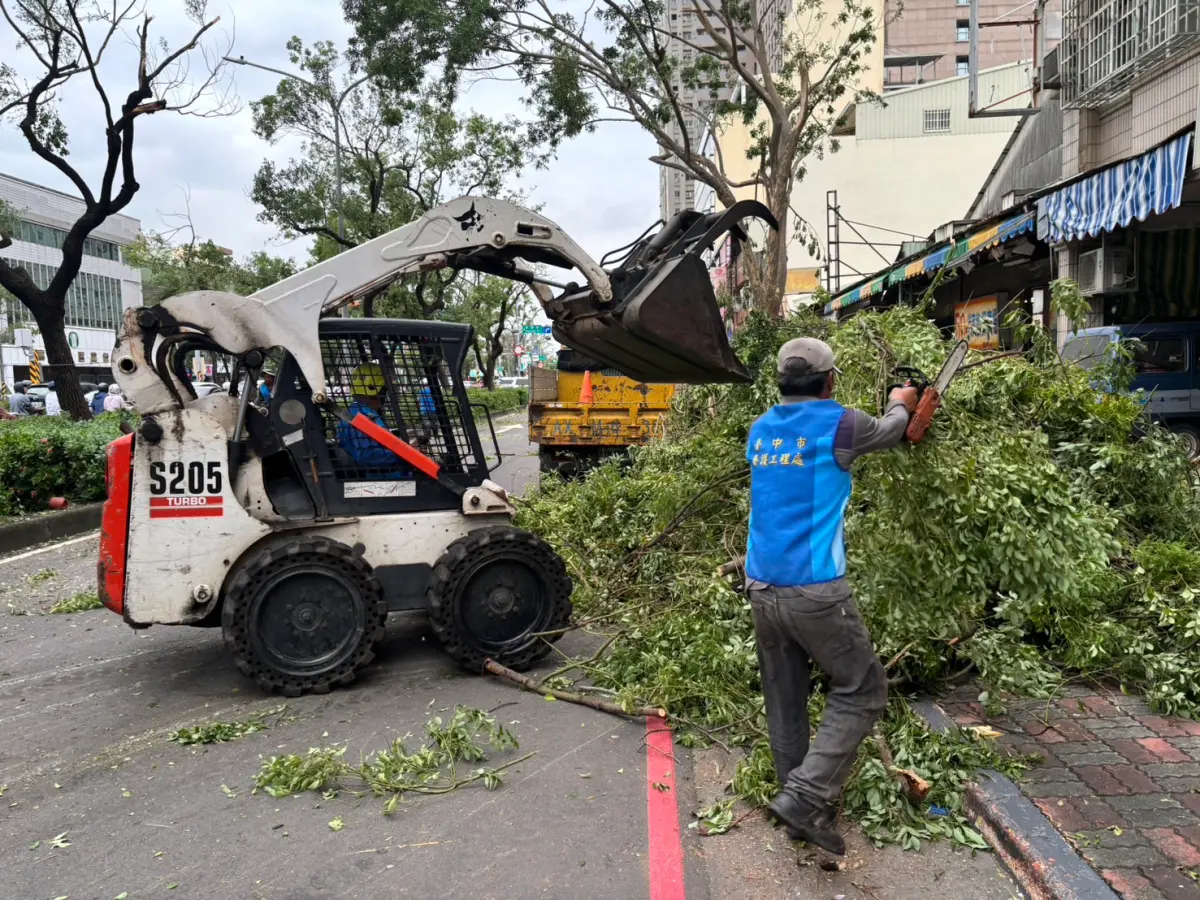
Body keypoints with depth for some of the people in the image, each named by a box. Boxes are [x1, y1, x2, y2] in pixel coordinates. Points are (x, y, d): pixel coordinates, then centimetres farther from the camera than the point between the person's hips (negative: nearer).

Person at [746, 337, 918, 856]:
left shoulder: (761, 431, 10)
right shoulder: (838, 422, -6)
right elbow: (889, 432, 15)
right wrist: (901, 405, 39)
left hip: (761, 590, 6)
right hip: (814, 591, -6)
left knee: (785, 702, 16)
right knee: (861, 691, 8)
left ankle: (800, 807, 26)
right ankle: (804, 796, -2)